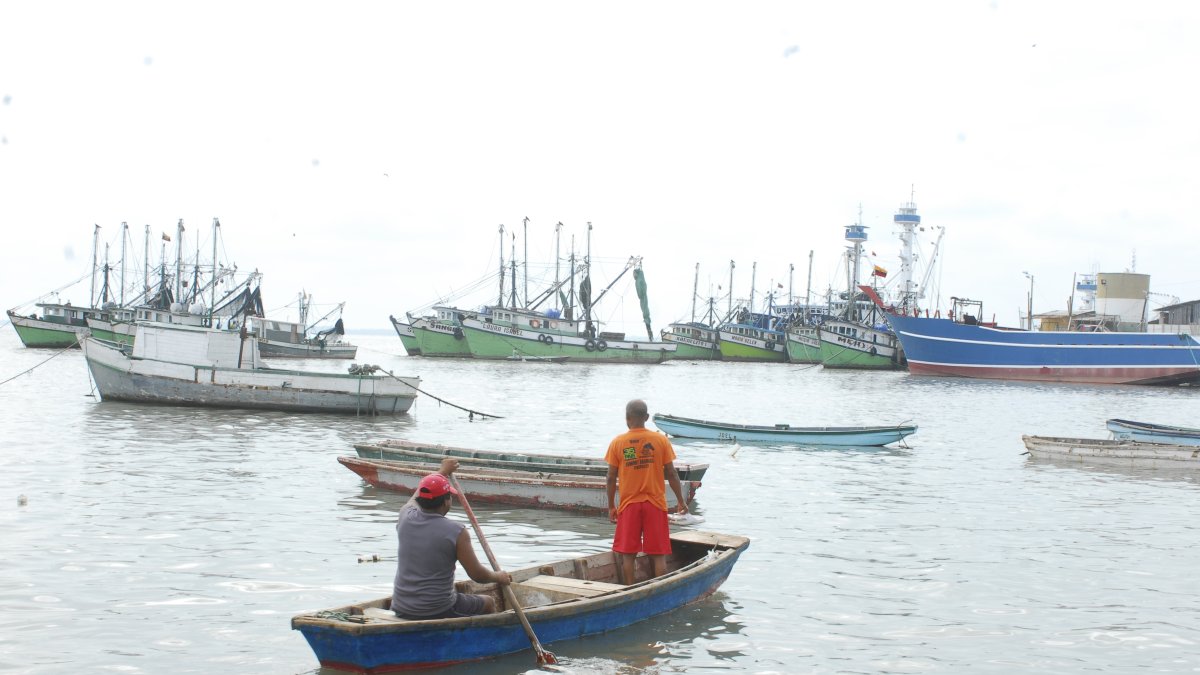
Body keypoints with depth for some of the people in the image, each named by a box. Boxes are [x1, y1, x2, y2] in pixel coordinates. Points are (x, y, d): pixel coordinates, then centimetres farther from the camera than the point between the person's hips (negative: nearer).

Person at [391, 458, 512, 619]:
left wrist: (443, 472, 35)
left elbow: (418, 494, 21)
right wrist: (498, 577, 12)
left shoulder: (405, 518, -4)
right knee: (489, 602, 22)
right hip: (438, 611, -5)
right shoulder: (456, 532, -17)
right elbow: (477, 575, -9)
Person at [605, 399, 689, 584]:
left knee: (627, 555, 7)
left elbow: (611, 478, -1)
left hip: (628, 505, 0)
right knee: (658, 555, 6)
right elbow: (671, 474, -1)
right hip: (655, 505, 1)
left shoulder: (617, 443, -4)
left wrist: (611, 506, 9)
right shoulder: (661, 440, -3)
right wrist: (681, 501, 10)